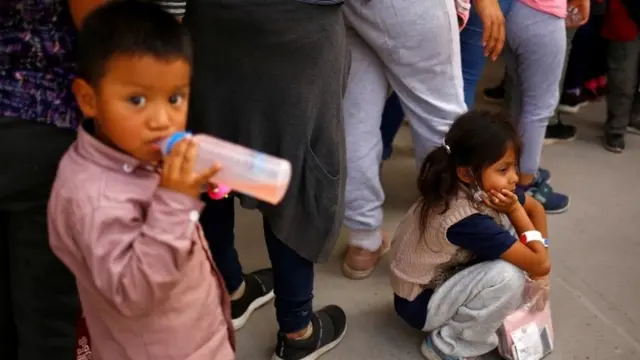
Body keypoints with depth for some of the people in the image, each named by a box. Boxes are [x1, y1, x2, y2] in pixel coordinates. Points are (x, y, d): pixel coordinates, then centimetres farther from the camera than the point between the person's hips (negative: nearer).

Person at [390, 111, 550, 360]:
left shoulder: (474, 189, -12)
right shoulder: (467, 220, -35)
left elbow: (536, 209, 6)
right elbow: (540, 265, -27)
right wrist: (515, 210, -21)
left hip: (445, 276, 8)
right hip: (421, 302, -8)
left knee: (507, 230, -7)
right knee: (508, 276, -28)